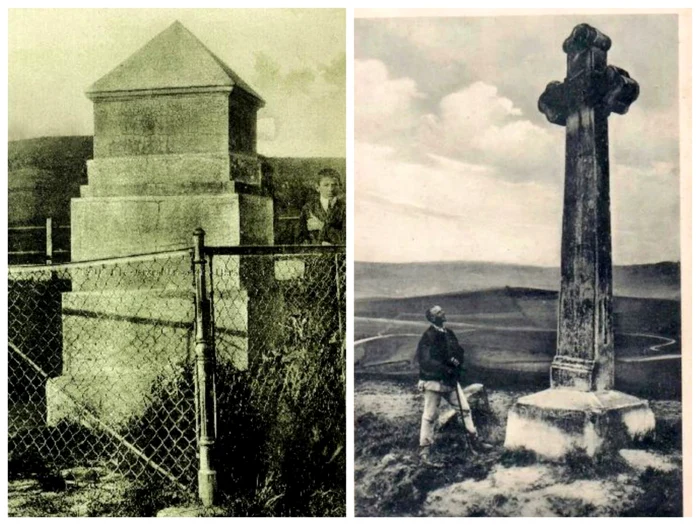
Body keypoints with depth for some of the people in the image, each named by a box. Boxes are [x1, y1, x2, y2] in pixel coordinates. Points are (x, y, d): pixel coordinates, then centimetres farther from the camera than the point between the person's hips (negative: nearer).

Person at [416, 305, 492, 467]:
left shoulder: (448, 333, 7)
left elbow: (460, 352, 13)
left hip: (450, 379, 8)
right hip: (433, 381, -8)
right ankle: (425, 453, 4)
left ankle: (474, 441, 29)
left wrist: (457, 360, -10)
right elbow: (425, 362, -22)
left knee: (464, 408, 13)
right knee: (429, 416, -3)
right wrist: (446, 369, -24)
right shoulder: (428, 337, -16)